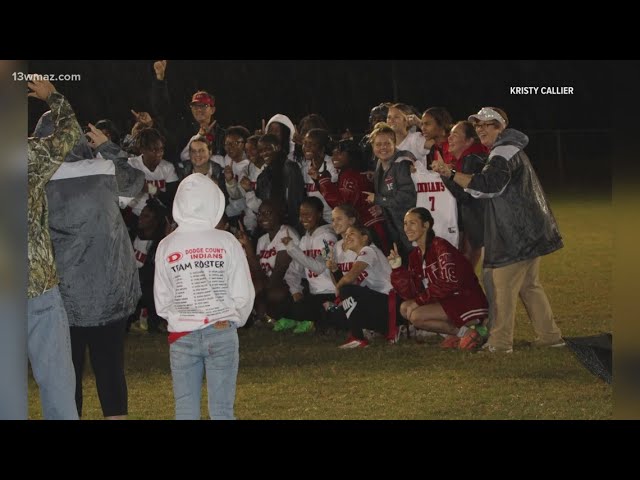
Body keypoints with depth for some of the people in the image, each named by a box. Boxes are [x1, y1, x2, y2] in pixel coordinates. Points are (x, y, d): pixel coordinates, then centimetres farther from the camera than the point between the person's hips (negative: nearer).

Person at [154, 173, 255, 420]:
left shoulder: (166, 246, -4)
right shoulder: (226, 242, -8)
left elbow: (161, 300, 0)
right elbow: (244, 295, -4)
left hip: (182, 336, 1)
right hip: (222, 334, -1)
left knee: (185, 410, 7)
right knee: (221, 410, 3)